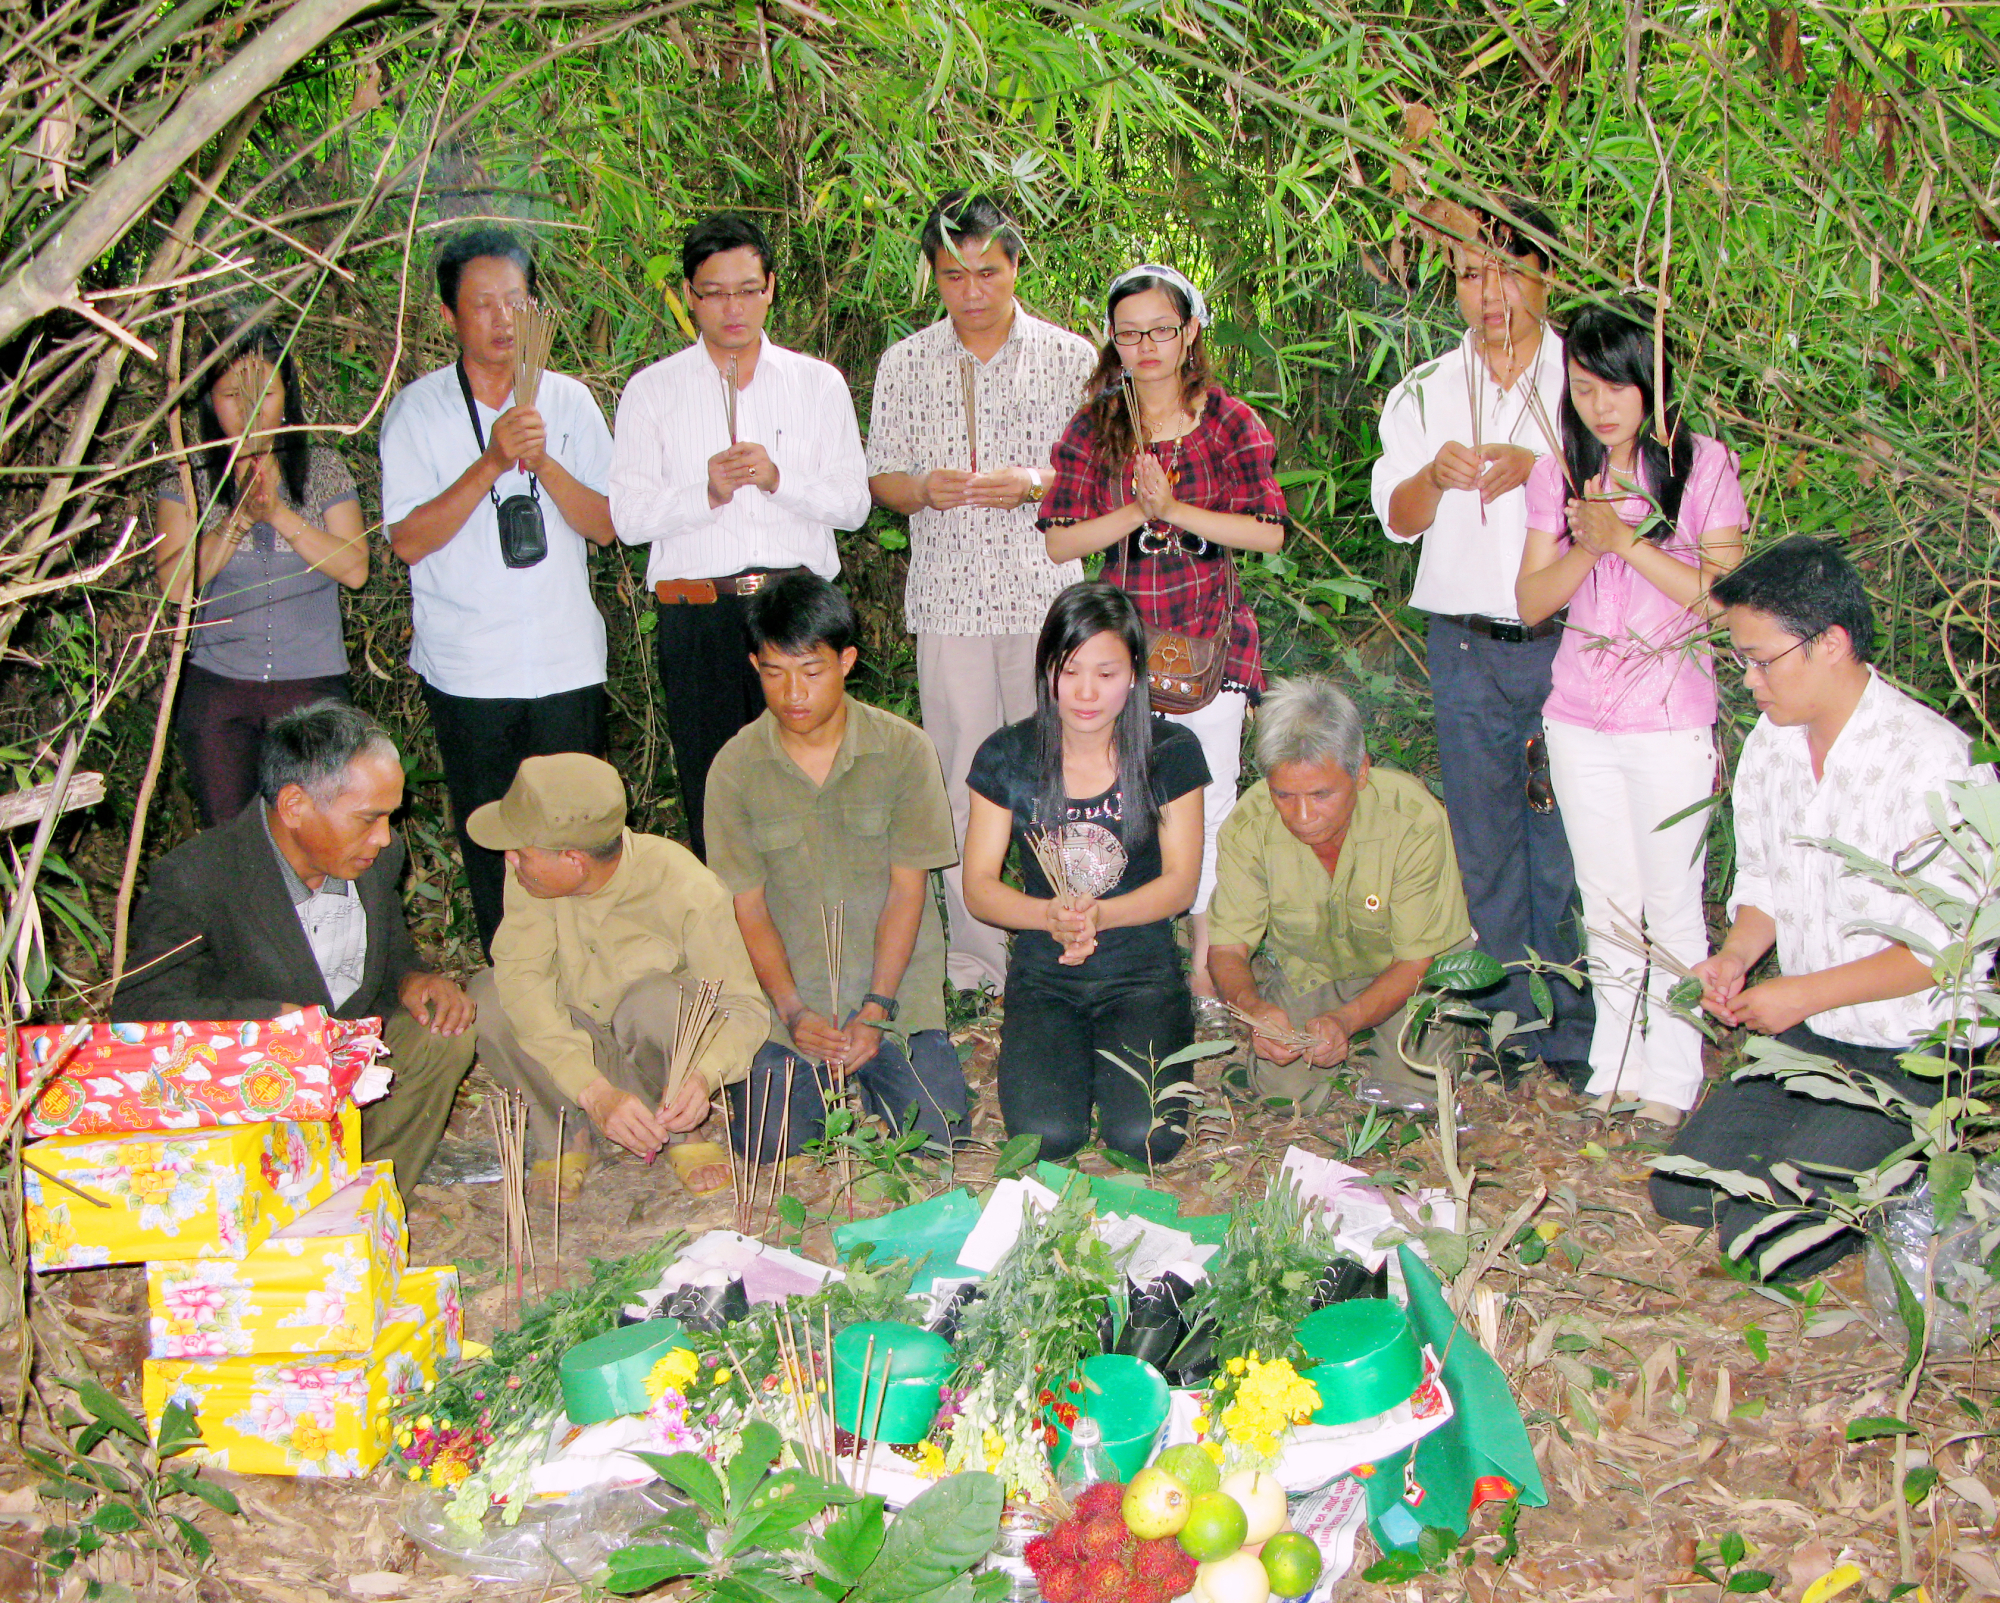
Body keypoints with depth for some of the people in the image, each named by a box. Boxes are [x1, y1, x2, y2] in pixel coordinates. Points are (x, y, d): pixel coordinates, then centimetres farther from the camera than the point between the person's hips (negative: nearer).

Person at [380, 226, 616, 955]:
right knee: (489, 843, 5)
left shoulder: (568, 401, 6)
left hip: (567, 662, 2)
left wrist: (544, 463, -15)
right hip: (467, 669, -1)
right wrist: (491, 465, -18)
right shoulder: (418, 410, 0)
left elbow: (606, 525, 1)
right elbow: (407, 540, -9)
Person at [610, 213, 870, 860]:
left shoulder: (818, 382, 13)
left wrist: (779, 478, -10)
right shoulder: (652, 390, 10)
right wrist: (705, 492, -13)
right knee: (709, 795, 0)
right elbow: (627, 515, 2)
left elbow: (853, 503, 6)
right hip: (696, 615, 0)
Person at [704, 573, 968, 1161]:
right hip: (784, 992, 0)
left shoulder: (904, 750, -5)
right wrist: (793, 1011, -17)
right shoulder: (734, 769, -3)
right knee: (771, 1146, -17)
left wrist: (875, 1009, -14)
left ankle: (859, 1077, 16)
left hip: (895, 986, 0)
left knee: (936, 1129, -16)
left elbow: (907, 890, -5)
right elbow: (749, 910, -3)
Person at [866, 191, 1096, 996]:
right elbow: (881, 478, 11)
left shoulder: (1069, 357, 5)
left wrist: (1033, 484, -14)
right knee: (962, 776, 2)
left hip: (1045, 592, -1)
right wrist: (925, 488, -12)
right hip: (947, 596, 1)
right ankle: (975, 951, 10)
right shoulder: (904, 365, 8)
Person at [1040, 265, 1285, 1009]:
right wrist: (1136, 512, -14)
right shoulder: (1093, 429, 5)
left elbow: (1269, 532, -6)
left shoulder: (1231, 423, 2)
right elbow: (1059, 541, -1)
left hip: (1212, 633, -1)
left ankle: (1208, 968, 10)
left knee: (1209, 801, -1)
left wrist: (1176, 509, -13)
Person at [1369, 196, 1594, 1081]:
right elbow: (1397, 517, 8)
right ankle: (1510, 1020, 16)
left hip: (1567, 642, -2)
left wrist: (1542, 470, -17)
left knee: (1569, 841, -2)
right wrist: (1436, 475, -14)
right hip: (1466, 644, 2)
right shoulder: (1426, 392, 13)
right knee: (1485, 843, 5)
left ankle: (1572, 1031, 9)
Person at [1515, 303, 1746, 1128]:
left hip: (1671, 721, -3)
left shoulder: (1703, 465, -4)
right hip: (1580, 720, 4)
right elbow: (1531, 599, 3)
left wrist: (1626, 540, -17)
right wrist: (1587, 546, -15)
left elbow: (1723, 593, -11)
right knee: (1606, 904, 12)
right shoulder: (1558, 474, 6)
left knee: (1672, 903, 3)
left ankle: (1672, 1078, 15)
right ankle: (1614, 1065, 24)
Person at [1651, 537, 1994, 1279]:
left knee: (1766, 1235, -16)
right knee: (1682, 1191, 2)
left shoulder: (1934, 762, -22)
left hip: (1911, 1055, -7)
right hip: (1804, 1034, 7)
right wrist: (1737, 953, -7)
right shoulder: (1769, 745, 1)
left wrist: (1805, 994, -19)